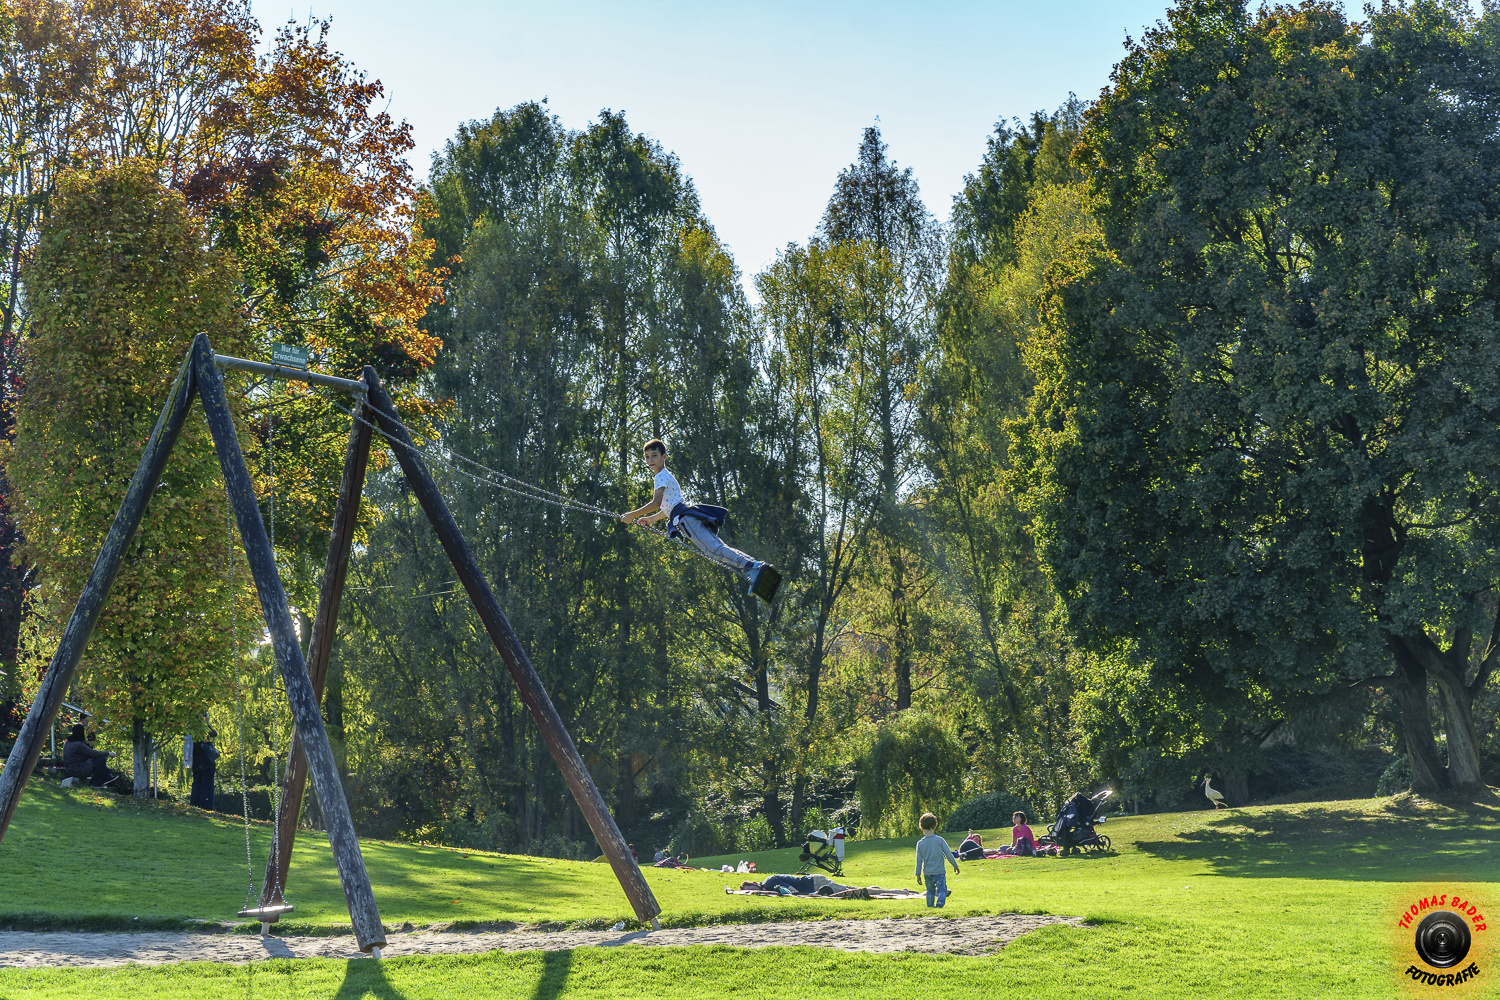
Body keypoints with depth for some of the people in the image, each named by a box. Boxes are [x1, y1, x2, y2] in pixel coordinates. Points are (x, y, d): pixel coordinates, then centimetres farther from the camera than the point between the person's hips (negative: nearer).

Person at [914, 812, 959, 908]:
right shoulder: (940, 840, -8)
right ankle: (939, 903, -24)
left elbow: (919, 861, 1)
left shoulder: (920, 843, -3)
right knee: (942, 890, -1)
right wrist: (955, 866, 10)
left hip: (927, 873, 3)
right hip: (940, 871, -3)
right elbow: (949, 855, -4)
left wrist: (918, 875, 10)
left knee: (930, 891, 18)